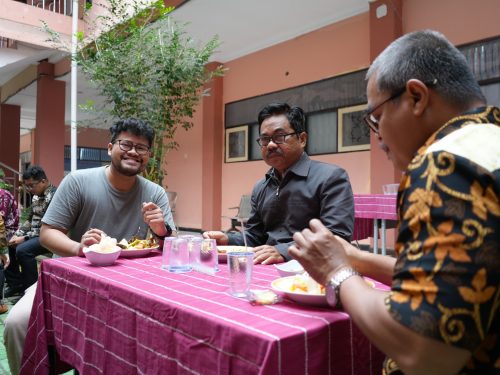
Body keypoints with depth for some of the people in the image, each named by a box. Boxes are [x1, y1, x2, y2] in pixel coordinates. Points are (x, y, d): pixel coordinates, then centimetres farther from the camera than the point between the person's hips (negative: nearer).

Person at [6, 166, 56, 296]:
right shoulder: (36, 196, 11)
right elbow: (30, 220, 18)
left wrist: (24, 238, -20)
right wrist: (17, 235, 2)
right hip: (35, 234, 10)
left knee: (23, 250, -28)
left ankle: (30, 288, -11)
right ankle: (15, 284, 15)